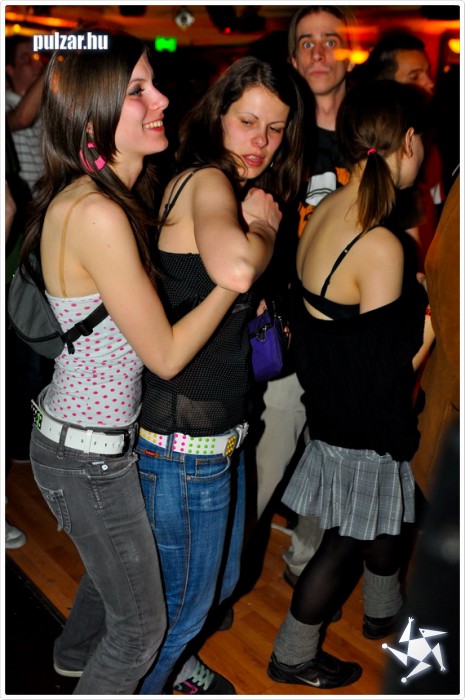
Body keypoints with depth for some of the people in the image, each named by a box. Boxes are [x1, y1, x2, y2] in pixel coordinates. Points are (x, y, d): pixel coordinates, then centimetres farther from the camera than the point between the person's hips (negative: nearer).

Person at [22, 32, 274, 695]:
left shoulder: (115, 195, 2)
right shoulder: (97, 214, -28)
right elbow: (166, 354, -24)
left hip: (89, 431, 10)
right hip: (88, 456, -10)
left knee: (115, 563, 35)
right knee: (142, 624, 12)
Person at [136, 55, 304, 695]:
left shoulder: (227, 189, 13)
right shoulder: (207, 182, -17)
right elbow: (233, 267, -39)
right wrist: (265, 224, -20)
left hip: (222, 427, 10)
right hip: (185, 442, -10)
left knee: (221, 578, 28)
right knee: (183, 600, 11)